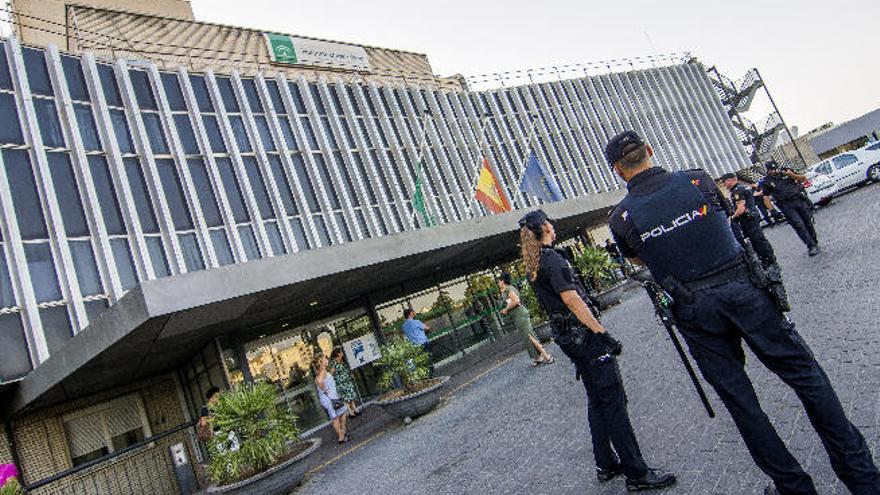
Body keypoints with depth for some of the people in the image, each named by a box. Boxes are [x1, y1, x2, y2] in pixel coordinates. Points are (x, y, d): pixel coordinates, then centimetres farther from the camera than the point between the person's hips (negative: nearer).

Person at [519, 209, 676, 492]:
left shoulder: (532, 266, 12)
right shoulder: (551, 257, -16)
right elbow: (571, 299, -22)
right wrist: (602, 332, -20)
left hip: (565, 337, 9)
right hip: (582, 333, -9)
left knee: (596, 400, 16)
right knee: (613, 401, -3)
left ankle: (606, 465, 25)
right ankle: (636, 474, 3)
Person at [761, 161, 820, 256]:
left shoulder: (786, 171, 2)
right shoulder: (767, 181, -2)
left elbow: (804, 178, 4)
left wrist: (793, 175, -15)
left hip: (800, 200, 2)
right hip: (787, 206, -2)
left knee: (808, 223, 8)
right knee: (799, 225, -10)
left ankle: (815, 243, 24)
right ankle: (811, 246, -7)